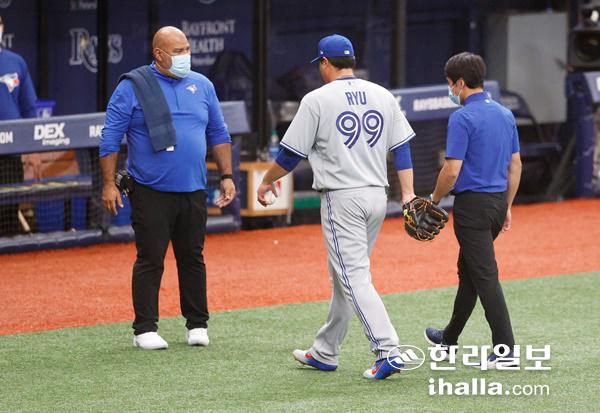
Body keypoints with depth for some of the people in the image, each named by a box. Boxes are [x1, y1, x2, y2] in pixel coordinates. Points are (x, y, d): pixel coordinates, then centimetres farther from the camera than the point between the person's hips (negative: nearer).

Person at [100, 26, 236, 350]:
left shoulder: (202, 86, 10)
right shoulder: (132, 87, -3)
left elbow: (218, 135, 17)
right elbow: (110, 138, -3)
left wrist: (226, 176, 10)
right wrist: (109, 184, -8)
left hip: (193, 191, 4)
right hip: (151, 192, -4)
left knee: (192, 258, 9)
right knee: (150, 260, -2)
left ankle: (197, 325, 17)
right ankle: (145, 329, 3)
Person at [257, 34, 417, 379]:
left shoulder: (318, 99, -6)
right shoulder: (383, 96, 9)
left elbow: (291, 154, -3)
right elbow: (402, 147, 6)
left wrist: (267, 182, 13)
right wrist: (408, 193, 5)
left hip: (342, 199, -6)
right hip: (377, 196, 6)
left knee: (355, 277, -8)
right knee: (344, 274, 17)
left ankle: (388, 350, -22)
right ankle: (325, 353, 25)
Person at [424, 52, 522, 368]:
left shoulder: (462, 118, -15)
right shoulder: (505, 115, 10)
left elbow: (452, 170, -19)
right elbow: (515, 165, 14)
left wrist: (434, 200, -3)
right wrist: (506, 207, 20)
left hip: (472, 203, -8)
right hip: (498, 202, 8)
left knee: (484, 275, -7)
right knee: (468, 270, 21)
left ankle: (505, 348, -12)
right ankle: (450, 338, 34)